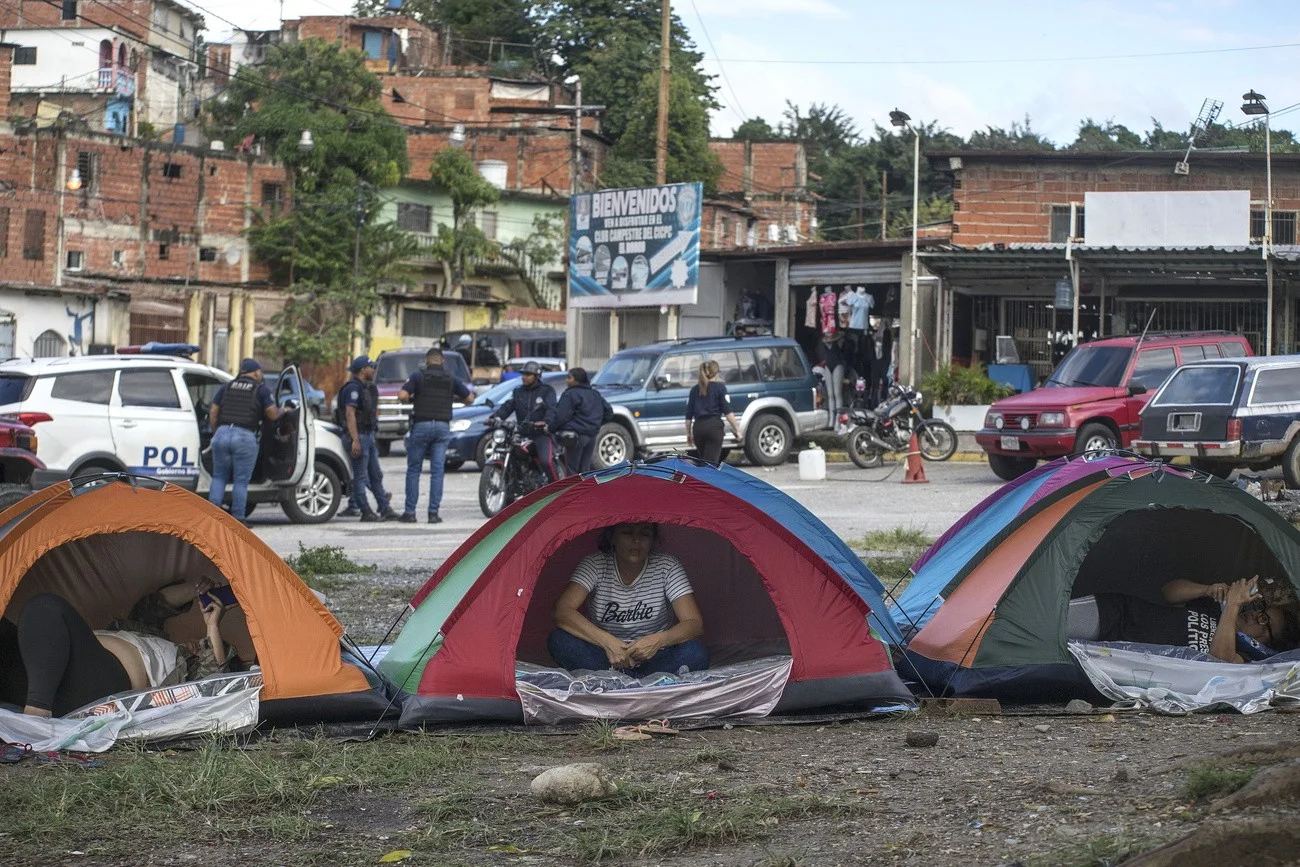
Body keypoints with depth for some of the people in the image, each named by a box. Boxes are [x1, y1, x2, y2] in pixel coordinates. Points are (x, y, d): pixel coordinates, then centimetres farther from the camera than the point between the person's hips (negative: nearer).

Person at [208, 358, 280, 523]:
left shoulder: (226, 387, 16)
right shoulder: (261, 389, 5)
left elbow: (213, 413, 13)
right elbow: (273, 415, 2)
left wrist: (215, 433, 21)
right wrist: (283, 411, 23)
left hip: (222, 433, 3)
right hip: (245, 437, -3)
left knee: (219, 477, 13)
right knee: (241, 481, 3)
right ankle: (238, 518, 3)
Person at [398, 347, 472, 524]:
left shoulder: (418, 376, -2)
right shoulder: (451, 379, 6)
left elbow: (402, 395, -13)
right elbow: (469, 397, 10)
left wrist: (410, 399, 9)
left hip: (421, 425, -2)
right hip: (443, 426, 2)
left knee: (414, 469, 5)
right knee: (437, 471, 3)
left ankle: (410, 512, 2)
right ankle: (433, 513, 0)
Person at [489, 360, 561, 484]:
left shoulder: (547, 391, 5)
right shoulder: (518, 392, 19)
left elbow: (551, 409, -11)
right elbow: (507, 406, 7)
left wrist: (545, 422, -33)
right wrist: (495, 417, -14)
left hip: (542, 433, -5)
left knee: (547, 461, -25)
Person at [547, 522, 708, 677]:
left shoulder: (666, 566, -6)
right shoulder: (595, 565, -8)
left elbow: (695, 624, -13)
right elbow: (562, 612, -22)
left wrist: (659, 640, -35)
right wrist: (608, 642, -37)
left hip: (652, 659, 0)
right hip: (605, 657, 1)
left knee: (697, 653, -30)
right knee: (558, 640, -30)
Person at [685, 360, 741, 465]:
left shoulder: (695, 389, 12)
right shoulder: (720, 387, 0)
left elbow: (689, 415, 11)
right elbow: (728, 412, -7)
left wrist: (688, 434, 18)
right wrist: (737, 430, -3)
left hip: (698, 427, 4)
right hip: (714, 426, -4)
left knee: (703, 461, 17)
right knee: (711, 461, -9)